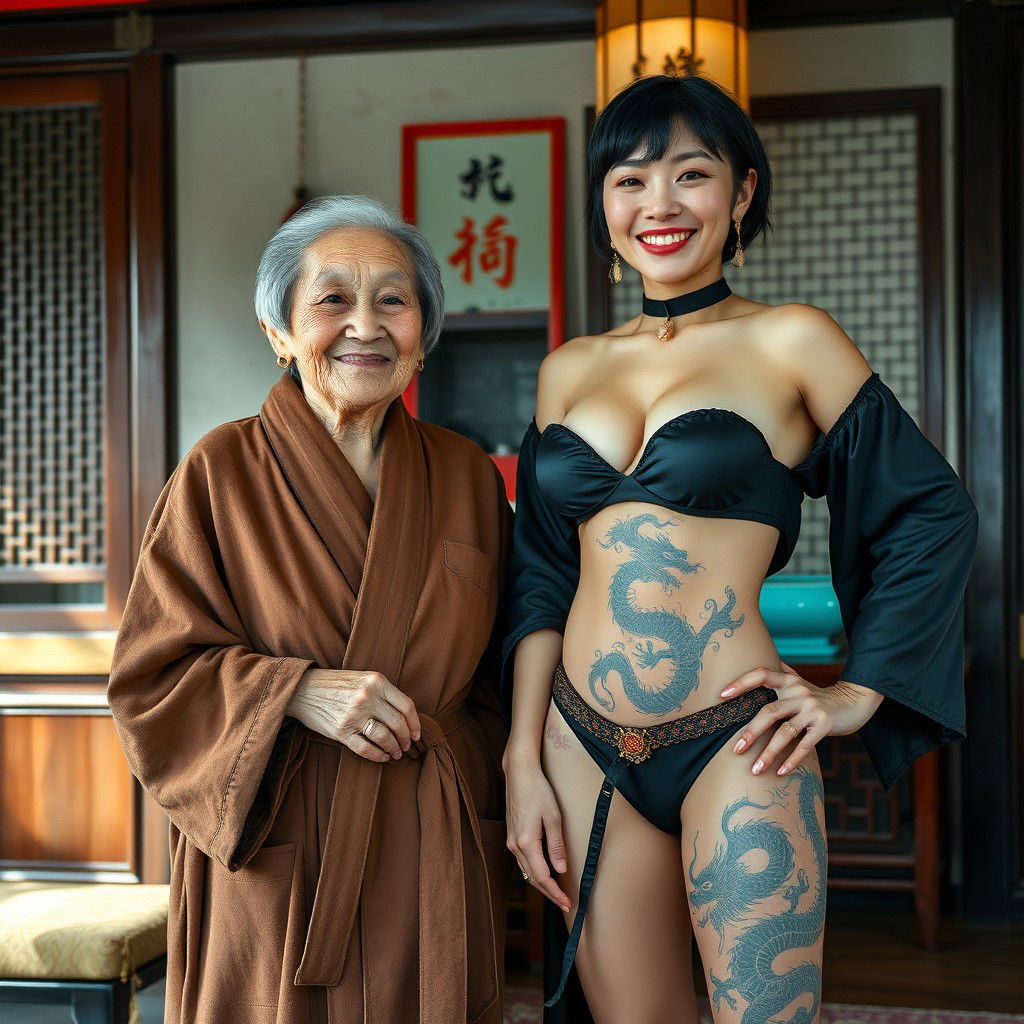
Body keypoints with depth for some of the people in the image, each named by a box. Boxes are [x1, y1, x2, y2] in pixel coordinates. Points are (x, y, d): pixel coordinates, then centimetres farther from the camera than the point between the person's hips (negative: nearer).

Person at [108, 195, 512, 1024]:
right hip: (275, 857, -2)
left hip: (431, 857, 3)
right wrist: (297, 692, -17)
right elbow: (152, 675, -4)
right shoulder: (223, 472, -3)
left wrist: (498, 814, 9)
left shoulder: (469, 478, 7)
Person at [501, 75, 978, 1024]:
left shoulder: (791, 341, -1)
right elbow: (540, 577, 11)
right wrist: (523, 759, 5)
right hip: (586, 749, 4)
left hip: (731, 747, -4)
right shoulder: (568, 369, 11)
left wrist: (856, 694, -1)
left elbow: (932, 512, 2)